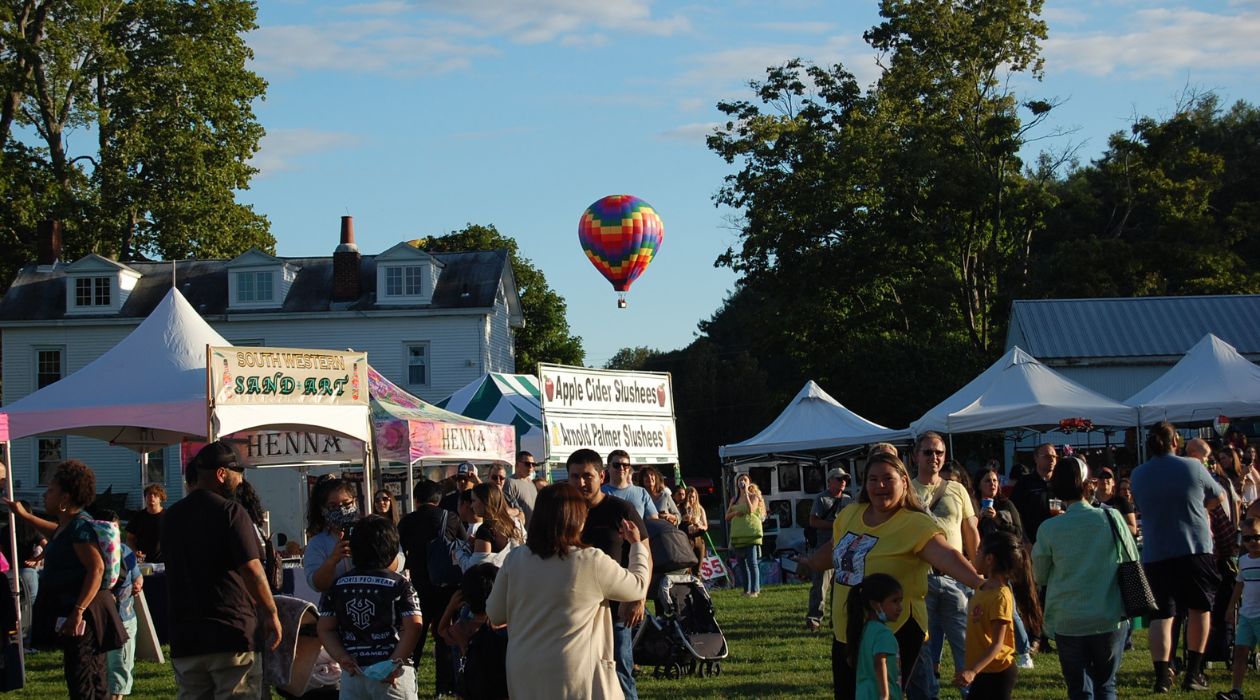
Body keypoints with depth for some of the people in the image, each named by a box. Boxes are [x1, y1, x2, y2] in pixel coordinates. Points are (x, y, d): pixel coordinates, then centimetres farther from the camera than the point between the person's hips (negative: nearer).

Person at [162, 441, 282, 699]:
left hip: (185, 638, 6)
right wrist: (271, 613, -6)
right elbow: (252, 569, -16)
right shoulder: (230, 512, -9)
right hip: (232, 634, -6)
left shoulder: (172, 516, 12)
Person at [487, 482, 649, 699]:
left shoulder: (515, 559, -2)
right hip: (574, 675, -4)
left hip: (522, 674, 4)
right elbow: (639, 587, 5)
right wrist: (637, 544, 20)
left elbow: (495, 615, 7)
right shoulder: (592, 562, -11)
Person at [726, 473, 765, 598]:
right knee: (741, 563, 7)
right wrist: (735, 513, -6)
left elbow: (750, 510, -16)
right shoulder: (734, 500, 17)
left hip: (751, 533, -6)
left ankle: (755, 590, -12)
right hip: (738, 534, 6)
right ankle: (747, 590, 14)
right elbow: (727, 517, 15)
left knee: (752, 562, -11)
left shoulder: (753, 496, 2)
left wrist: (746, 493, -14)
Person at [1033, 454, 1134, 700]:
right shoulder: (1111, 518, -6)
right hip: (1110, 619, 1)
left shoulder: (1048, 529, -8)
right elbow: (1132, 561, 6)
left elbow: (1040, 576, 5)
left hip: (1068, 623, -1)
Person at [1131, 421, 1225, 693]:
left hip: (1155, 555, 2)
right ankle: (1193, 673, 12)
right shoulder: (1192, 467, -2)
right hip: (1195, 548, -2)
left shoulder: (1138, 475, 5)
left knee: (1161, 614, 3)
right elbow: (1219, 497, 11)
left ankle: (1162, 675, -10)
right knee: (1199, 608, 14)